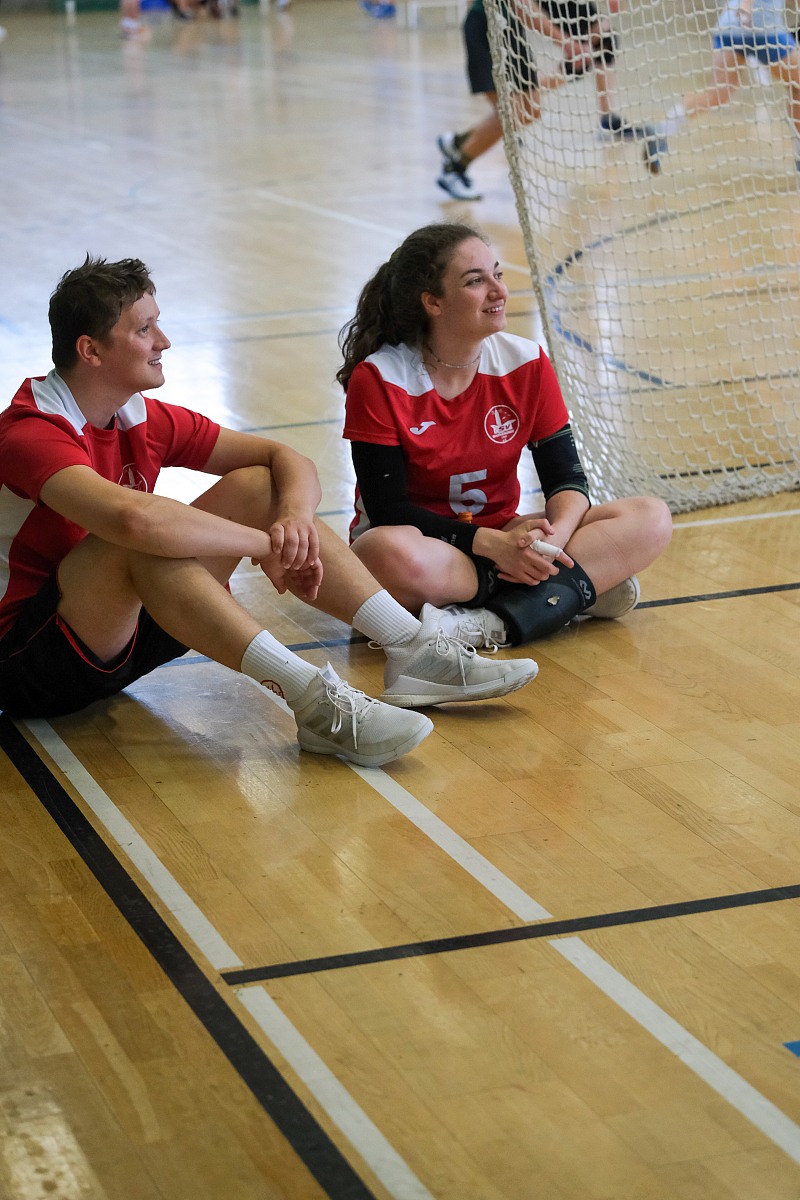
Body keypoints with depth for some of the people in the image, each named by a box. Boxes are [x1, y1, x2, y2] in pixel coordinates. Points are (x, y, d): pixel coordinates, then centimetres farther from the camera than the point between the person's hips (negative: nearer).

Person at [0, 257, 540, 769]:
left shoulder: (145, 419, 3)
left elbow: (288, 459, 5)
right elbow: (133, 518, -42)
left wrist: (294, 515, -19)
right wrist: (265, 544, -29)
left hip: (122, 630, 8)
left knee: (259, 487, -1)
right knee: (144, 543, -35)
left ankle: (414, 650, -11)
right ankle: (315, 703, -40)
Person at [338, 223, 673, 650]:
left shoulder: (526, 363, -2)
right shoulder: (377, 379, -13)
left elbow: (567, 479, -3)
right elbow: (387, 508, -17)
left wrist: (553, 536, -27)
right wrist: (492, 543, -28)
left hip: (501, 538, 4)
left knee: (651, 519, -16)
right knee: (390, 553, -42)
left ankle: (493, 624, -29)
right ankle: (580, 588, -26)